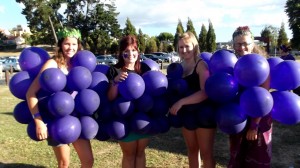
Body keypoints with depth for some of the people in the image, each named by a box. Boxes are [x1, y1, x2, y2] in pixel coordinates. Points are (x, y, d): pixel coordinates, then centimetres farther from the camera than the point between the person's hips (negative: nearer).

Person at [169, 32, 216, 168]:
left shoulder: (201, 64, -14)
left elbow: (205, 92, -27)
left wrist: (181, 102, -31)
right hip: (187, 115, 6)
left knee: (206, 153, 8)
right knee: (192, 151, 21)